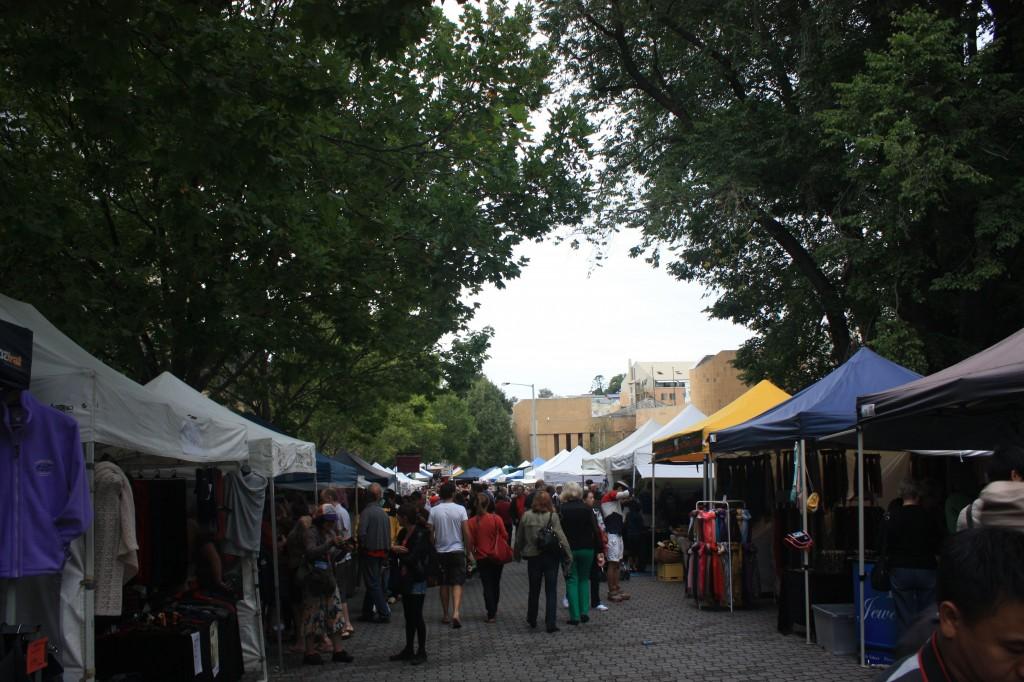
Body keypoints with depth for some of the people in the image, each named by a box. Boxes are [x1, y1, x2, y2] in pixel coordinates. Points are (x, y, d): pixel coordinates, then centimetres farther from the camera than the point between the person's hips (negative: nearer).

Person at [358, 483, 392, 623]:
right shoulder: (384, 512, 6)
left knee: (373, 584, -2)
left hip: (370, 552, -7)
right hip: (382, 552, 7)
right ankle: (367, 613, 21)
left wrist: (361, 548, -5)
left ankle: (384, 614, -5)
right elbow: (389, 534, 9)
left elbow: (362, 532, -21)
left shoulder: (367, 512, -14)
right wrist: (386, 549, 15)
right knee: (373, 583, 15)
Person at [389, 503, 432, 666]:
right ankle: (408, 650, 24)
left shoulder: (420, 535, -17)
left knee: (417, 617, -1)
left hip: (417, 580, -8)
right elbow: (393, 551, 7)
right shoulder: (403, 533, 8)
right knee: (409, 617, 15)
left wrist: (397, 550, -8)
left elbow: (412, 558, -22)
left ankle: (422, 652, 9)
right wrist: (396, 550, -15)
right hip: (406, 579, 8)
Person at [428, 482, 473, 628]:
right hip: (457, 550, -1)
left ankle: (445, 615, 20)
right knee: (457, 584, 0)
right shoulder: (460, 509, -7)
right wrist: (469, 550, 4)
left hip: (440, 552, 1)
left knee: (444, 584, 13)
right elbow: (466, 533, -8)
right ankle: (456, 612, -19)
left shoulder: (434, 511, -4)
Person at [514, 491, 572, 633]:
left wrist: (517, 554, 19)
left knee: (534, 590, 19)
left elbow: (519, 538, 5)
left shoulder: (526, 516, -4)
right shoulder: (552, 516, -12)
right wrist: (568, 555, -7)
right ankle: (550, 623, -1)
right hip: (551, 557, -2)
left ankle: (532, 620, 32)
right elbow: (561, 537, -14)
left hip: (533, 557, 2)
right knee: (551, 591, 3)